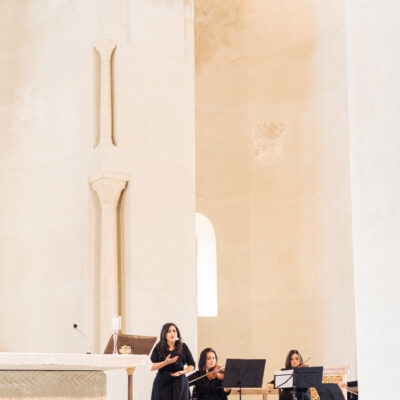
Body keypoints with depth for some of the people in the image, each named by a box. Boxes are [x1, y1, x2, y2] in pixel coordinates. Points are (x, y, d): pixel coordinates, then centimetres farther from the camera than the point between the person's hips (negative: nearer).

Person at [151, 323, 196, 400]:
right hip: (162, 383, 0)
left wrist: (182, 372, -8)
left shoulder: (183, 347, 5)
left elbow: (192, 365, 10)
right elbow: (151, 367, -5)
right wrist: (166, 362, -18)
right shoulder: (159, 348, 3)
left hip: (179, 383, 0)